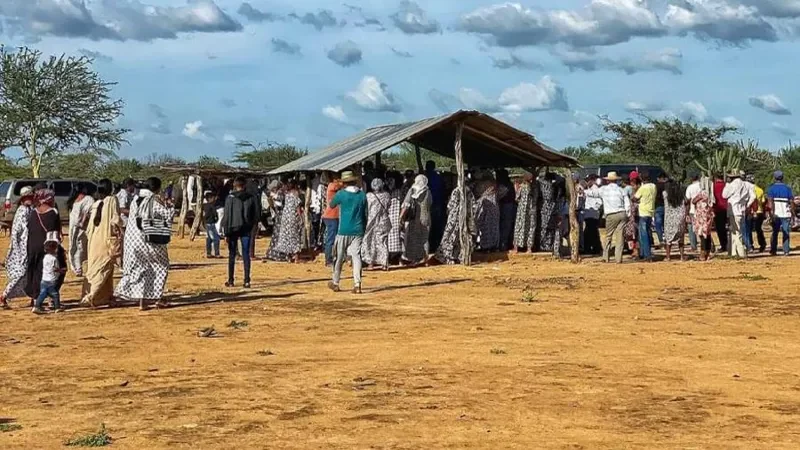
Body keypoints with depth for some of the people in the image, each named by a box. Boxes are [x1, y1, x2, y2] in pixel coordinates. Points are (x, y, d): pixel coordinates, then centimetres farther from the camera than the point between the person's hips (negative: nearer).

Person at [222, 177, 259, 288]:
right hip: (246, 230, 2)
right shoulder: (252, 198, -1)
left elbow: (226, 216, -8)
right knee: (246, 255, 5)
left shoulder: (230, 198, -7)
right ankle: (247, 281, 1)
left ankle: (230, 281, 9)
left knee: (232, 255, 8)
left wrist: (226, 233, -5)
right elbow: (256, 216, 3)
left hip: (233, 229, -2)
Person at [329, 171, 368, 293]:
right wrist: (364, 229, 18)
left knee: (339, 257, 10)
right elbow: (365, 214, 10)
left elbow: (331, 205, 11)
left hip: (344, 230, -2)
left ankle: (335, 283, 20)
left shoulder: (341, 194, -6)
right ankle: (357, 284, -10)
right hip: (358, 230, 2)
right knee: (356, 256, 0)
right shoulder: (362, 195, 4)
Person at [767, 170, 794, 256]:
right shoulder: (787, 188, 5)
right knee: (786, 233, 5)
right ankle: (786, 251, -3)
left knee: (775, 233, 11)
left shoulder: (771, 188, 1)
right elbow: (792, 201, 2)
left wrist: (772, 212, -15)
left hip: (776, 214, 0)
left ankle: (773, 250, 10)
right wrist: (793, 213, 9)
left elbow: (770, 201, -12)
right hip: (786, 214, 0)